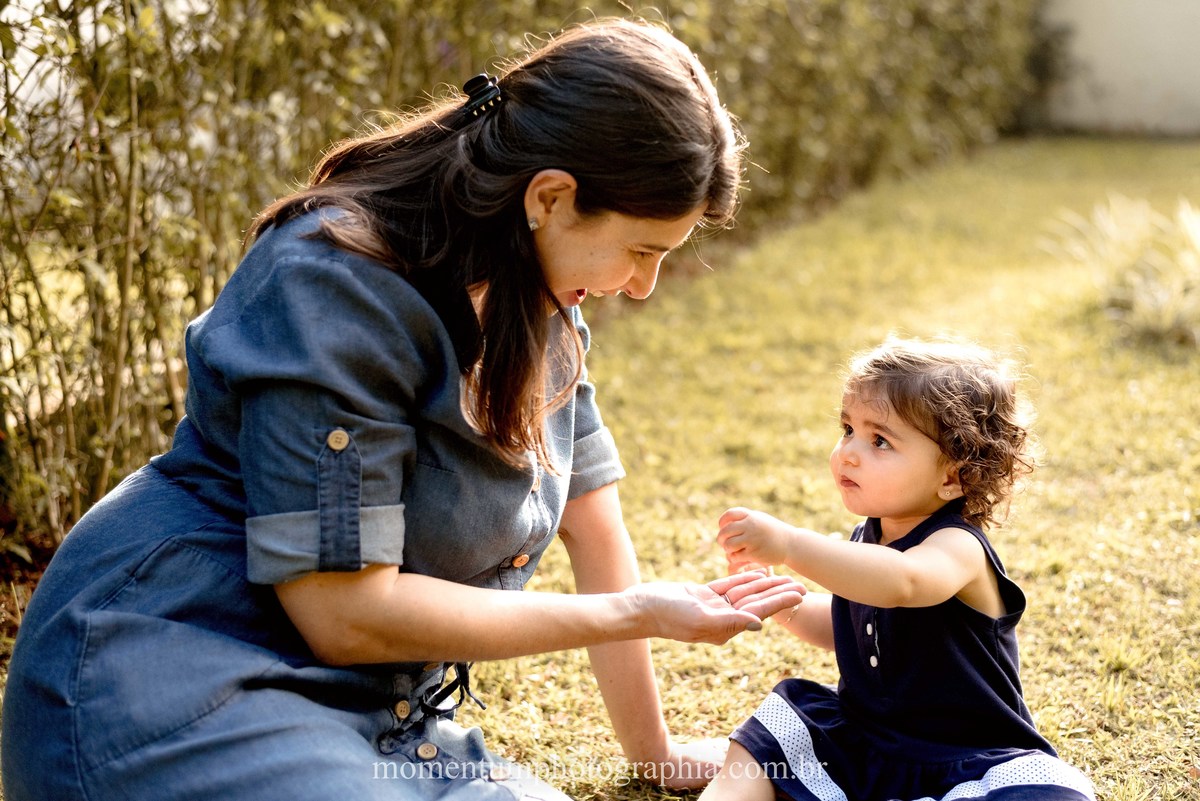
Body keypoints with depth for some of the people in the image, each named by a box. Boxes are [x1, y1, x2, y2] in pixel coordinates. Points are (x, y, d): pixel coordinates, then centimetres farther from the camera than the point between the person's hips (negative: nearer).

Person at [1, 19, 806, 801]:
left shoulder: (548, 306, 5)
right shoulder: (334, 284, -21)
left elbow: (592, 529, 10)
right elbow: (346, 611, -22)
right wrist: (636, 613, -17)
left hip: (377, 715, 7)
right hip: (181, 688, -7)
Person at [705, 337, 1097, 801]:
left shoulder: (959, 546, -22)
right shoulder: (865, 540, 2)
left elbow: (901, 582, -47)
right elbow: (842, 628, 21)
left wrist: (788, 544, -53)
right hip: (863, 740, 8)